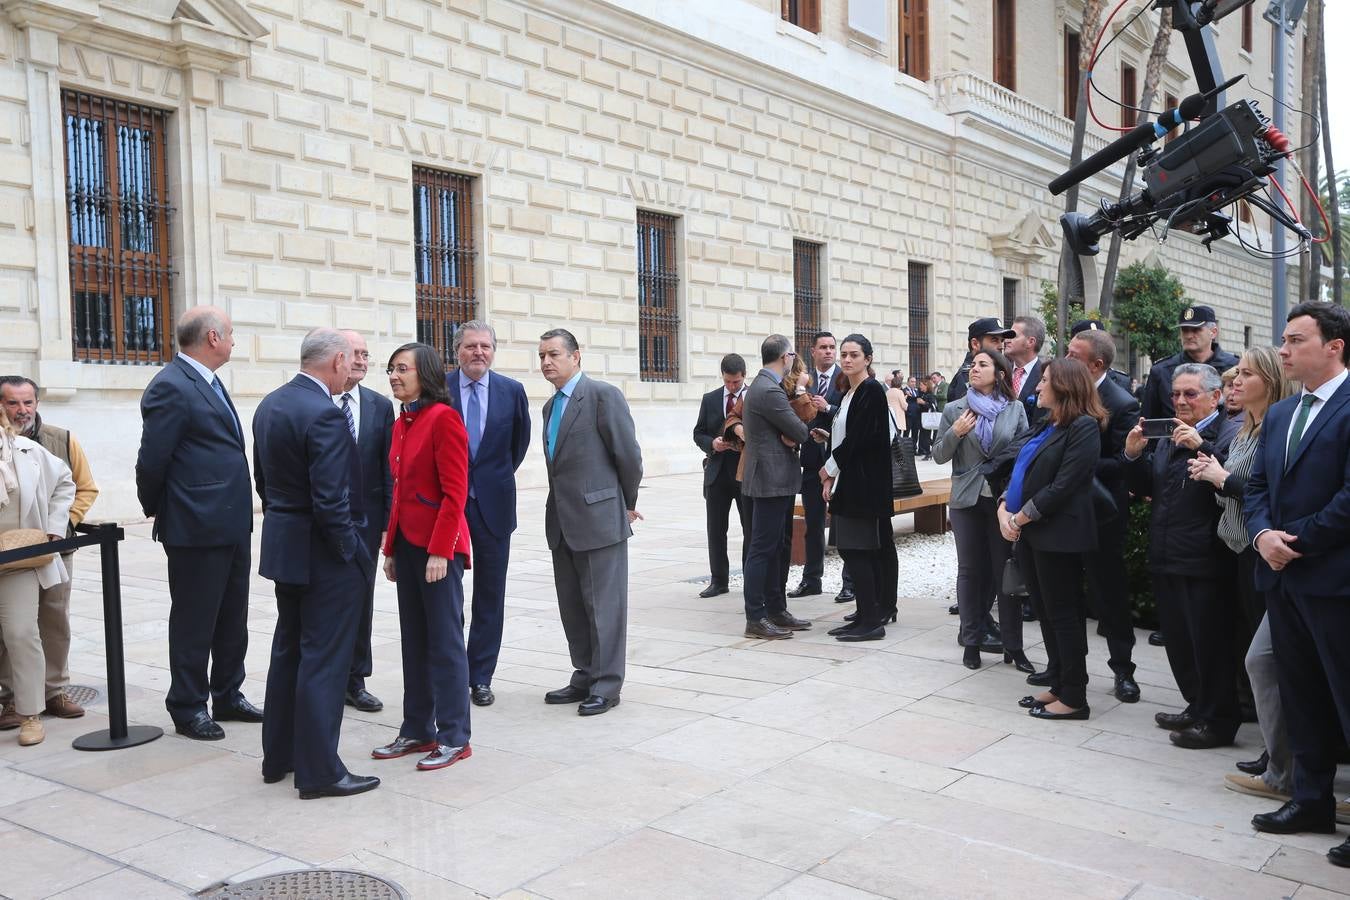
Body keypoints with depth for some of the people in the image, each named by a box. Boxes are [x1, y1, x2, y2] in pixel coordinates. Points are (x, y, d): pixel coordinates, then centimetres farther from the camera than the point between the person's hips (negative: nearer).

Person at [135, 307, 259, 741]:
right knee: (194, 622, 4)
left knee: (233, 618, 17)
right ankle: (188, 708, 18)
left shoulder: (208, 383, 14)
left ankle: (227, 695, 30)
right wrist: (156, 510, -1)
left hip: (230, 523, 9)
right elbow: (152, 460, -14)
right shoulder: (171, 387, -15)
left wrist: (242, 512, 13)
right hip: (196, 526, -9)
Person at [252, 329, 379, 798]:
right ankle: (319, 771, 7)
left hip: (284, 545, 9)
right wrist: (353, 552, -13)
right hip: (323, 553, -9)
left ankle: (278, 756, 30)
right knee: (324, 660, -1)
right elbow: (331, 501, -24)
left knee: (288, 651, 19)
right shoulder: (325, 414, -22)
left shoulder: (269, 405, 7)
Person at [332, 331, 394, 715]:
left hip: (365, 519, 3)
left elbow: (389, 469, 4)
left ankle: (355, 680, 23)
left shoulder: (381, 406, 4)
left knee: (361, 600, 11)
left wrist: (388, 522, -1)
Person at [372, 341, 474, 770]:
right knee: (414, 641, 13)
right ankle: (417, 731, 23)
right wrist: (391, 547, 14)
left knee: (445, 641, 0)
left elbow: (454, 492, -16)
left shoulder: (443, 418, -13)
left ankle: (454, 738, 9)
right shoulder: (401, 422, 13)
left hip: (438, 547, -8)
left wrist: (439, 550, -19)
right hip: (407, 543, 8)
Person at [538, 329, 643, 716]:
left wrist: (627, 505, 0)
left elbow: (629, 455, -10)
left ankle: (606, 686, 9)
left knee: (604, 605, 0)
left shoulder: (603, 395, -10)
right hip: (562, 522, 8)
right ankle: (585, 677, 24)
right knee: (572, 605, 13)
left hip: (599, 518, -8)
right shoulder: (551, 405, 16)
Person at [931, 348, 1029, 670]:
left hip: (1005, 499, -1)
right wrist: (955, 433, -13)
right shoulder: (955, 410, 3)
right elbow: (939, 456, 4)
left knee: (1007, 571, 3)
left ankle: (1013, 646, 12)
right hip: (967, 499, 1)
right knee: (970, 571, 8)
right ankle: (972, 642, 18)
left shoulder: (1015, 409, 2)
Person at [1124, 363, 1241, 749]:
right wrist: (1133, 455, -1)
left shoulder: (1231, 434, -10)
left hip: (1204, 561, -8)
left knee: (1209, 642, 1)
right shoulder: (1169, 435, 16)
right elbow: (1146, 488, 16)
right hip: (1167, 557, 8)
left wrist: (1201, 447, -31)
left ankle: (1218, 721, 14)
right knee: (1178, 640, 16)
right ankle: (1197, 707, 31)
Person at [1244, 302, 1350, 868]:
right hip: (1283, 575, 8)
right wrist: (1262, 534, -4)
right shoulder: (1278, 415, 15)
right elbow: (1256, 487, 14)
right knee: (1301, 696, 16)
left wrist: (1297, 541, -13)